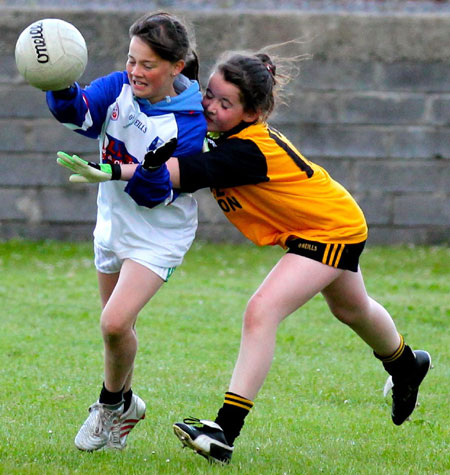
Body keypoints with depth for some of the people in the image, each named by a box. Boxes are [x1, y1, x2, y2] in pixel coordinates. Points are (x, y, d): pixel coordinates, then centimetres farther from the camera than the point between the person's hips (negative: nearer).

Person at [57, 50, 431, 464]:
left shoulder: (248, 151, -37)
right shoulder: (233, 138, -11)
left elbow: (189, 172, -50)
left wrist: (114, 171, -60)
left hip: (331, 229, -10)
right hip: (332, 221, 10)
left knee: (261, 313, -24)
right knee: (351, 309, 33)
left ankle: (226, 430, -25)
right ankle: (406, 365, 62)